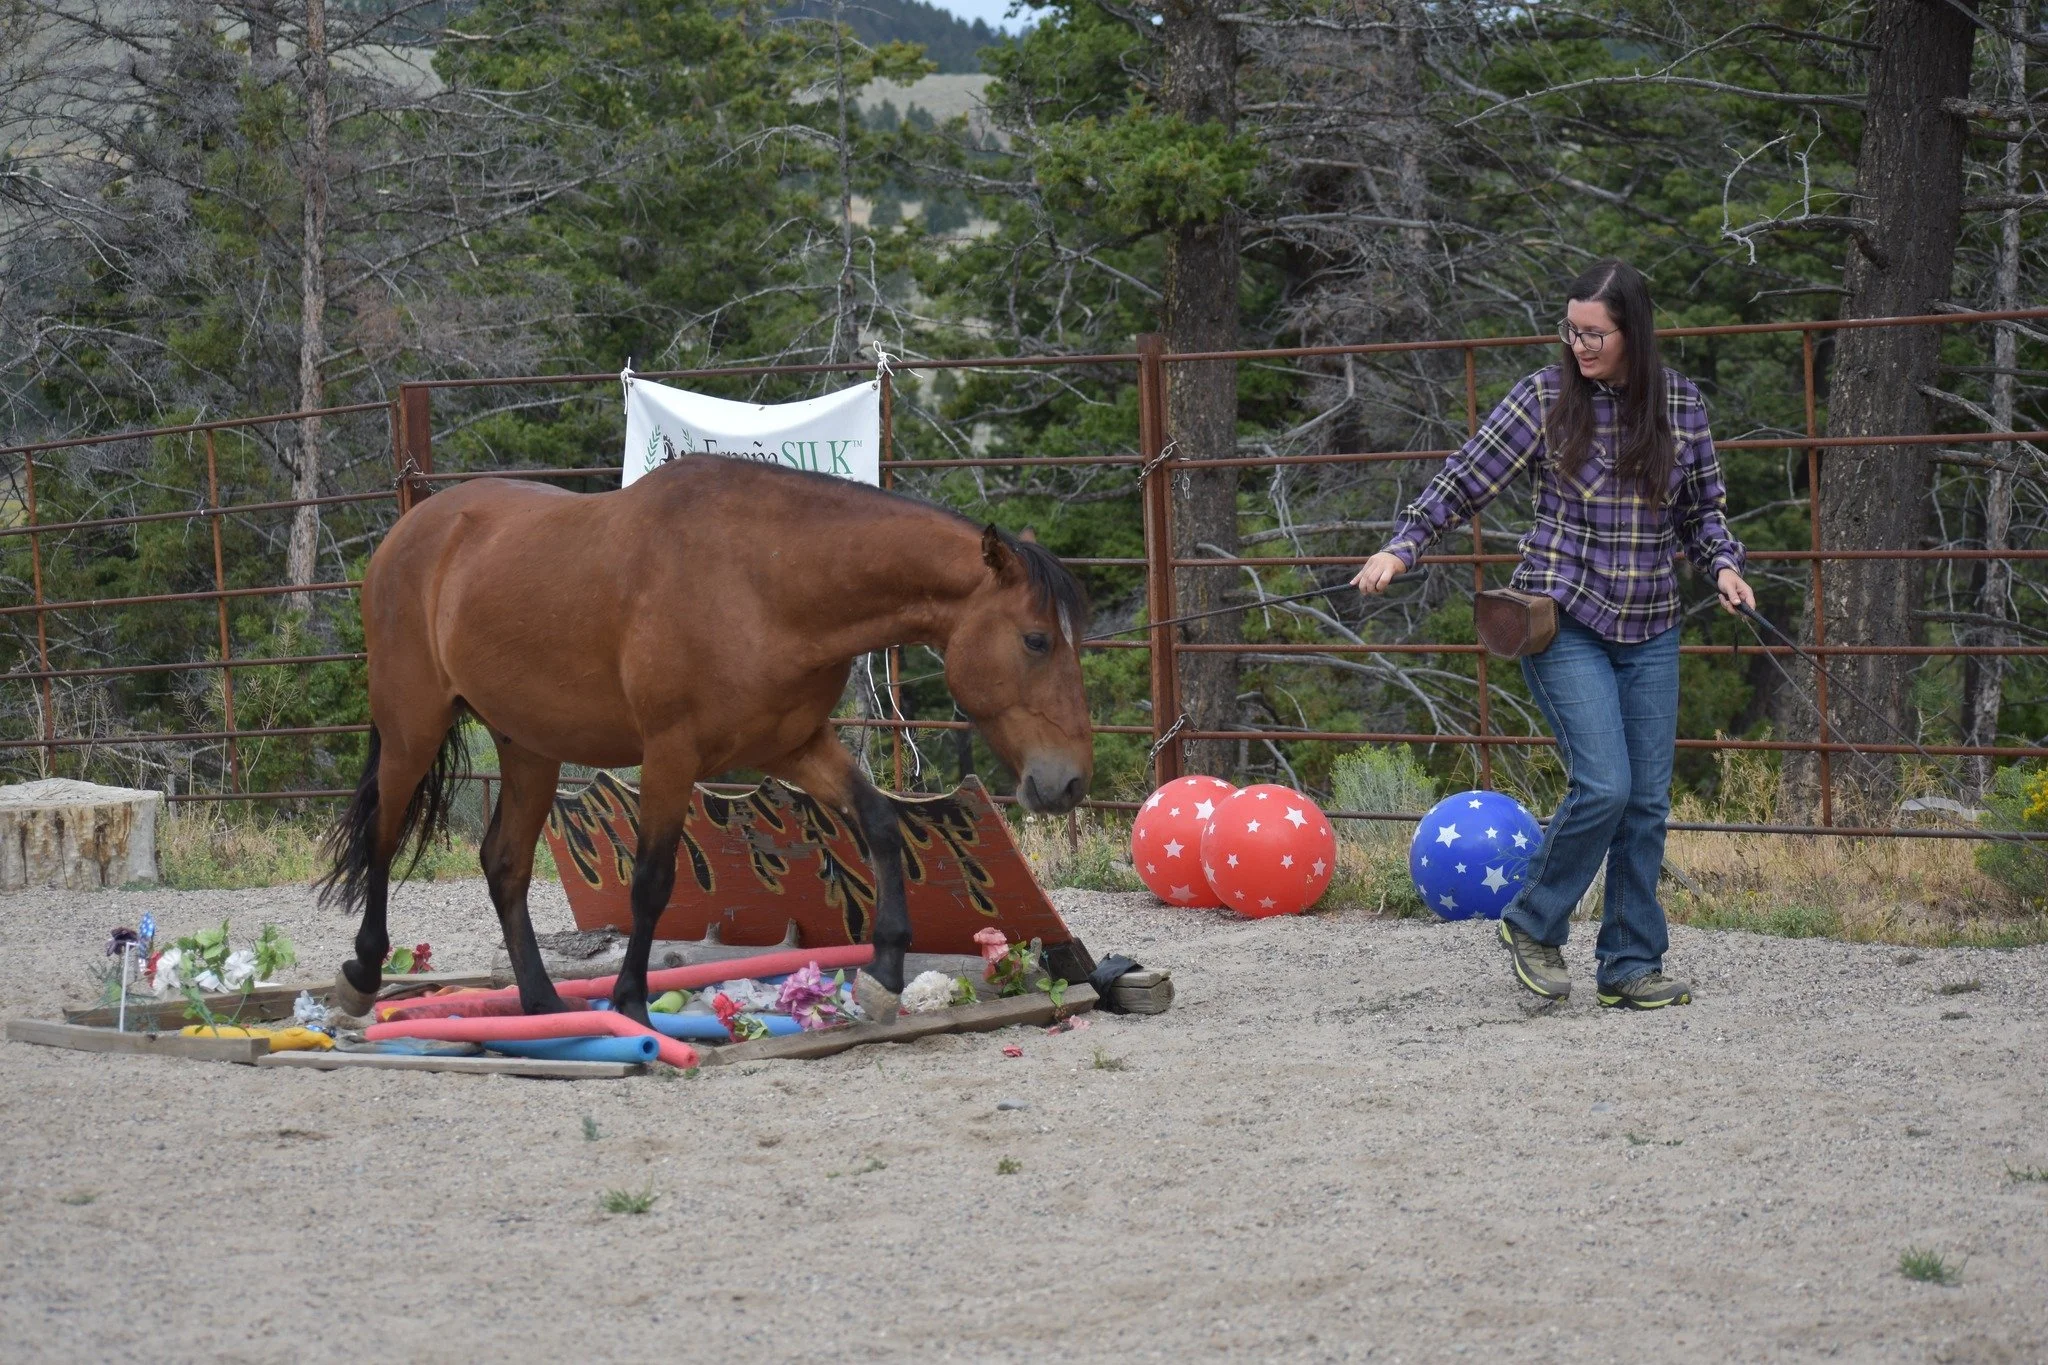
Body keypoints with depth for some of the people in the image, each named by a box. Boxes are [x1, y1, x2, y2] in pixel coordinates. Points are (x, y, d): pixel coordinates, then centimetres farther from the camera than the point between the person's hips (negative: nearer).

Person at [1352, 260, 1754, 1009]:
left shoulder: (1681, 403, 4)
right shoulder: (1545, 397, -5)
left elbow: (1704, 506, 14)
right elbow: (1467, 479, -4)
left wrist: (1723, 564, -3)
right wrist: (1401, 547, -14)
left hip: (1649, 630, 4)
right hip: (1564, 623, -4)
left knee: (1648, 800, 4)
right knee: (1604, 785, -15)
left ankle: (1632, 964, 13)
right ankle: (1533, 925, 5)